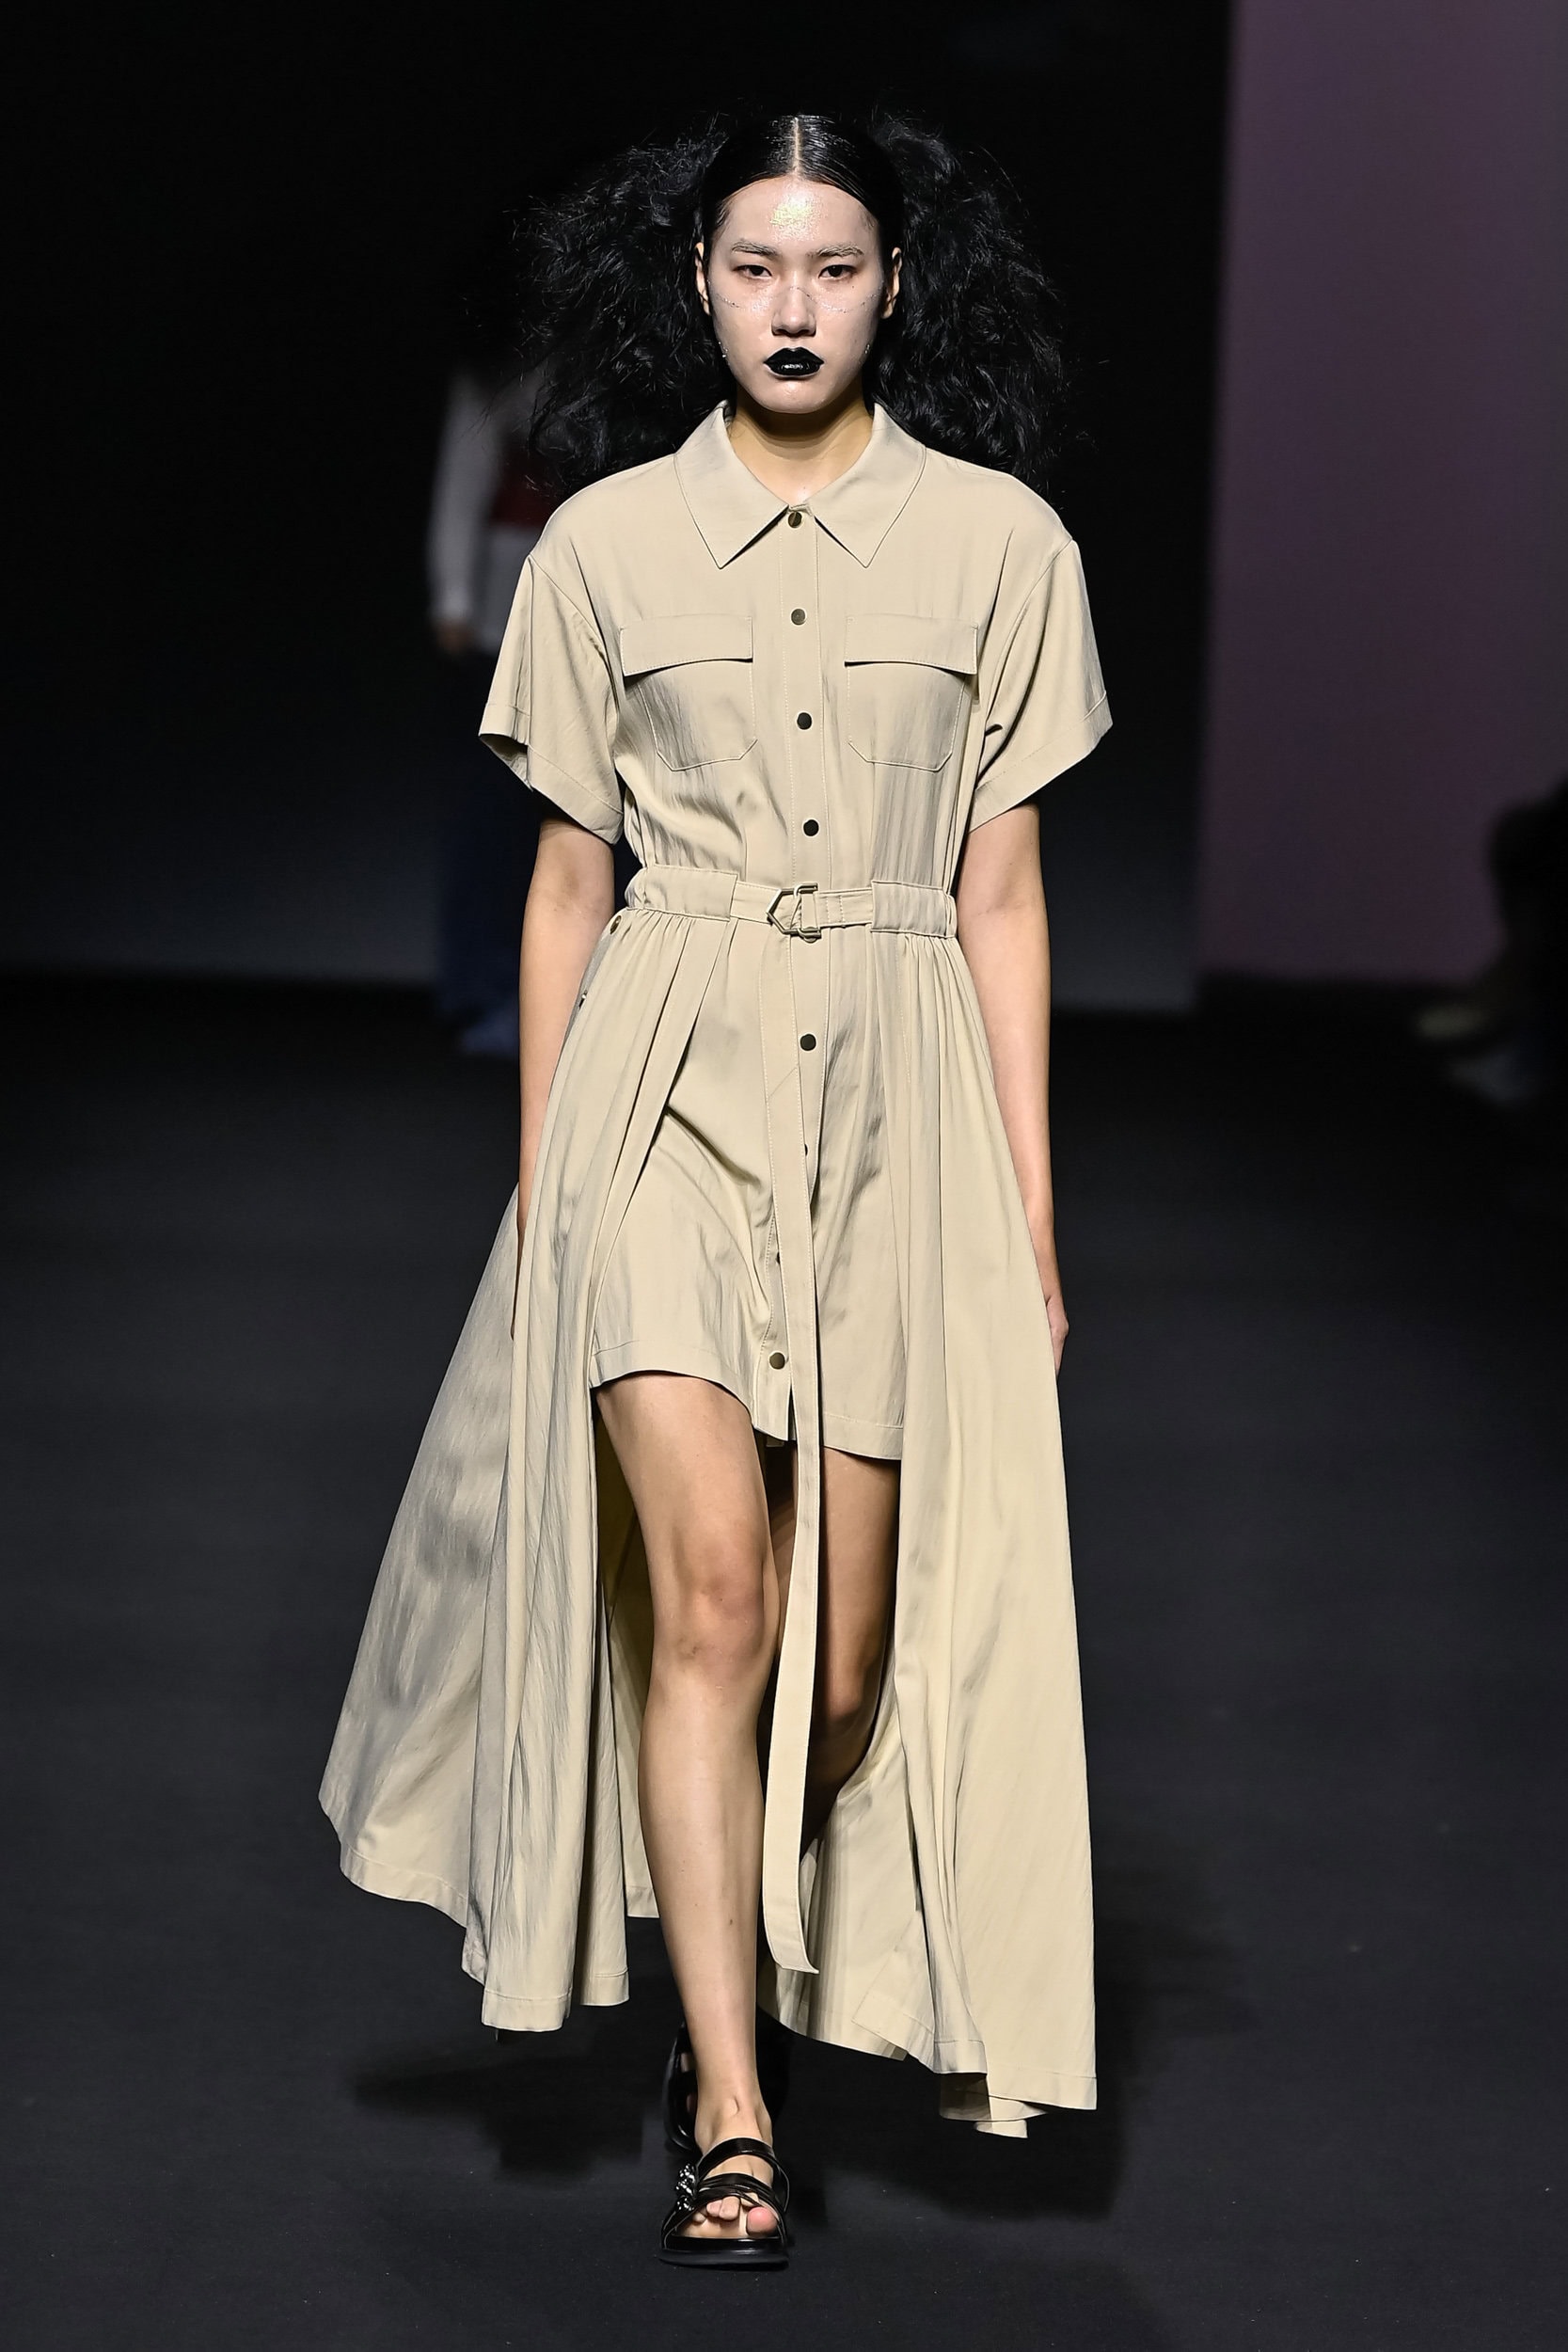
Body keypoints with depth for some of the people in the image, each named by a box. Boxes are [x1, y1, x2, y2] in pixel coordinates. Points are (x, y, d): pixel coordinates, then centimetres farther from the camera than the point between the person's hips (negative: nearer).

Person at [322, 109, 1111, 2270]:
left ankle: (777, 1977, 31)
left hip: (898, 1095, 1)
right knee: (711, 1589, -13)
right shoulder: (608, 543, 6)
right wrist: (541, 1182, 9)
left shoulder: (996, 539, 6)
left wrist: (1031, 1210, 5)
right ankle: (730, 2123, -9)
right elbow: (567, 882, 11)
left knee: (852, 1649, 3)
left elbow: (1000, 890, 8)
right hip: (665, 1077, -1)